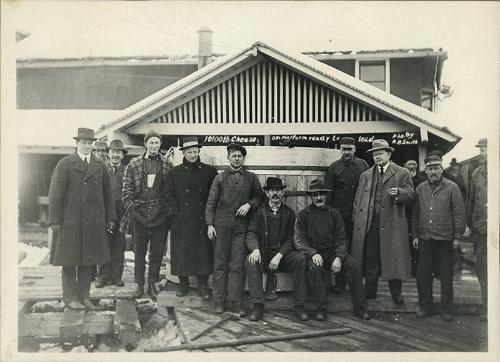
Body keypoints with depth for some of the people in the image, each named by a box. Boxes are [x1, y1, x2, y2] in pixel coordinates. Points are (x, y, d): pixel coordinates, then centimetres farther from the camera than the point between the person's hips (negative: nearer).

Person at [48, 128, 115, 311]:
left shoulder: (100, 167, 13)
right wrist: (55, 220, -9)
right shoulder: (64, 164, 1)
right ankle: (70, 297, 12)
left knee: (88, 259, 6)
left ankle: (84, 296, 14)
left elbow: (107, 195, 15)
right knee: (69, 260, 2)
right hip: (70, 222, -3)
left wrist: (110, 218, 10)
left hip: (93, 223, 4)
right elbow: (55, 194, -3)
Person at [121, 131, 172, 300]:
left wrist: (168, 208, 0)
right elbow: (126, 189, 5)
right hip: (139, 213, 0)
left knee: (157, 251, 5)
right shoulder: (134, 164, 4)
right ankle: (139, 284, 17)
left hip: (160, 214, 0)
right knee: (139, 251, 6)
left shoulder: (167, 164, 5)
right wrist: (130, 206, -2)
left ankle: (152, 283, 18)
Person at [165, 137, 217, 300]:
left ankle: (203, 286, 11)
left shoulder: (210, 171, 6)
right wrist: (175, 213, -5)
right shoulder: (174, 173, 7)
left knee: (203, 252, 1)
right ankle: (183, 284, 18)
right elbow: (170, 196, 6)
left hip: (202, 220, 0)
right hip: (181, 222, 1)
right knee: (181, 252, 4)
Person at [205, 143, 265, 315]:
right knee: (220, 265, 2)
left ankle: (235, 302, 6)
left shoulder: (251, 178, 10)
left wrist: (249, 204, -3)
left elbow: (260, 196, 17)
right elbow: (211, 202, 6)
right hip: (222, 225, 0)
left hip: (241, 225, 1)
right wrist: (210, 224, -3)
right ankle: (219, 301, 10)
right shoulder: (220, 178, 8)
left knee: (237, 265, -1)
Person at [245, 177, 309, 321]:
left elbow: (290, 239, 2)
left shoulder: (289, 213, 10)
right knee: (250, 260, -31)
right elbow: (251, 234, -3)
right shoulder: (259, 212, 8)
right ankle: (258, 305, -26)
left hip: (283, 254, 1)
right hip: (263, 254, 0)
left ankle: (299, 305, -20)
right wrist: (255, 249, -25)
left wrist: (279, 255, -15)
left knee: (301, 258, -28)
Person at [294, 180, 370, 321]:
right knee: (315, 268, -35)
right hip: (313, 253, -2)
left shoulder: (334, 214, 11)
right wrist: (313, 253, -20)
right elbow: (299, 240, -3)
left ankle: (359, 307, -15)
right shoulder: (303, 215, 4)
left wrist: (339, 257, -13)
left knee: (355, 265, -23)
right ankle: (321, 308, -26)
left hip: (333, 252, 2)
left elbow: (341, 240, 6)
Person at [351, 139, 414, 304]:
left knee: (393, 258, 0)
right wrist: (356, 218, 8)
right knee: (369, 259, 6)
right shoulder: (365, 175, 17)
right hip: (368, 224, 3)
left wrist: (398, 192, -19)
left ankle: (396, 293, 12)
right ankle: (370, 291, 17)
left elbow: (410, 195, 1)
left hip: (392, 224, -3)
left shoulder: (402, 173, 6)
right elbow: (358, 199, 17)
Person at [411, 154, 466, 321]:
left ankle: (447, 309, 18)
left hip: (445, 238, -3)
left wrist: (457, 237, -7)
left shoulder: (452, 187, -2)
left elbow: (459, 213, -3)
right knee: (423, 274, 7)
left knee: (446, 276, 6)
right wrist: (415, 235, 8)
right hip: (425, 238, 3)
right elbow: (415, 214, 12)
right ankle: (425, 306, 21)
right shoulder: (420, 189, 8)